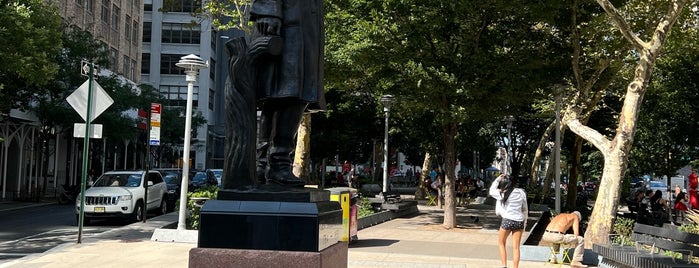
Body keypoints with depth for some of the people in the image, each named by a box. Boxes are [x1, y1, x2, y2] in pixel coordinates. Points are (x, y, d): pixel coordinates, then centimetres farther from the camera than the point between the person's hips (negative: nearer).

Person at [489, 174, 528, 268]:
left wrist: (497, 179, 15)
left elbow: (491, 191, 12)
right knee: (516, 247, 7)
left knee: (501, 243, 16)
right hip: (519, 221, 4)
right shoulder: (521, 193, 5)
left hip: (507, 220, -3)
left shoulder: (503, 194, -8)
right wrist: (524, 223, 21)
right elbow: (525, 209, 12)